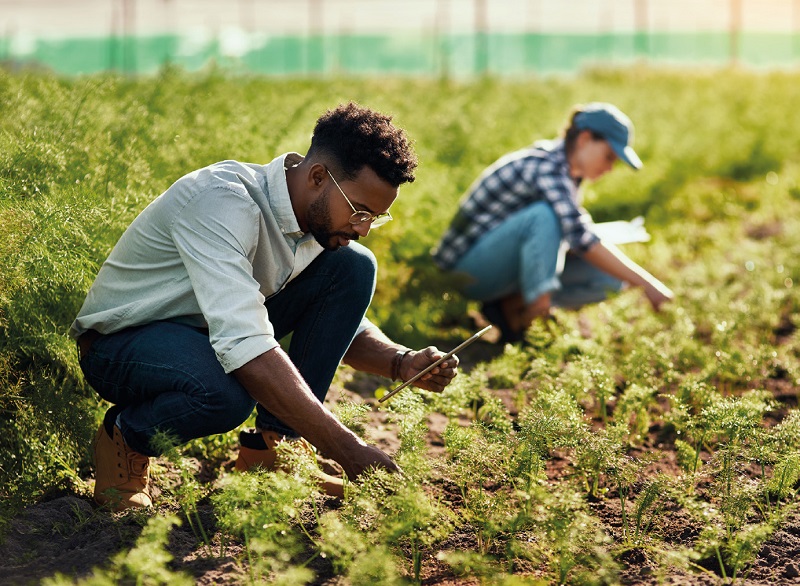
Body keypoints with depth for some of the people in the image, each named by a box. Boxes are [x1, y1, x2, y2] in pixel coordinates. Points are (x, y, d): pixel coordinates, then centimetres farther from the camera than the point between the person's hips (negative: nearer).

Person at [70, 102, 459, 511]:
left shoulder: (326, 217, -6)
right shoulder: (224, 201, -32)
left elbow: (346, 326, 8)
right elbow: (244, 347, -42)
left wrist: (401, 363, -16)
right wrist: (346, 450, -43)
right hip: (121, 342, -8)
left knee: (353, 267, -10)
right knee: (225, 392, -41)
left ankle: (271, 450, -6)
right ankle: (125, 438, -6)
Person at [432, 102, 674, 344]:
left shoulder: (567, 168, 5)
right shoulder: (546, 167, -24)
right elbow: (581, 240, -33)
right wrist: (646, 283, -36)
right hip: (470, 263, -10)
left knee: (609, 277, -5)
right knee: (545, 215, -35)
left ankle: (511, 304, -5)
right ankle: (535, 308, -28)